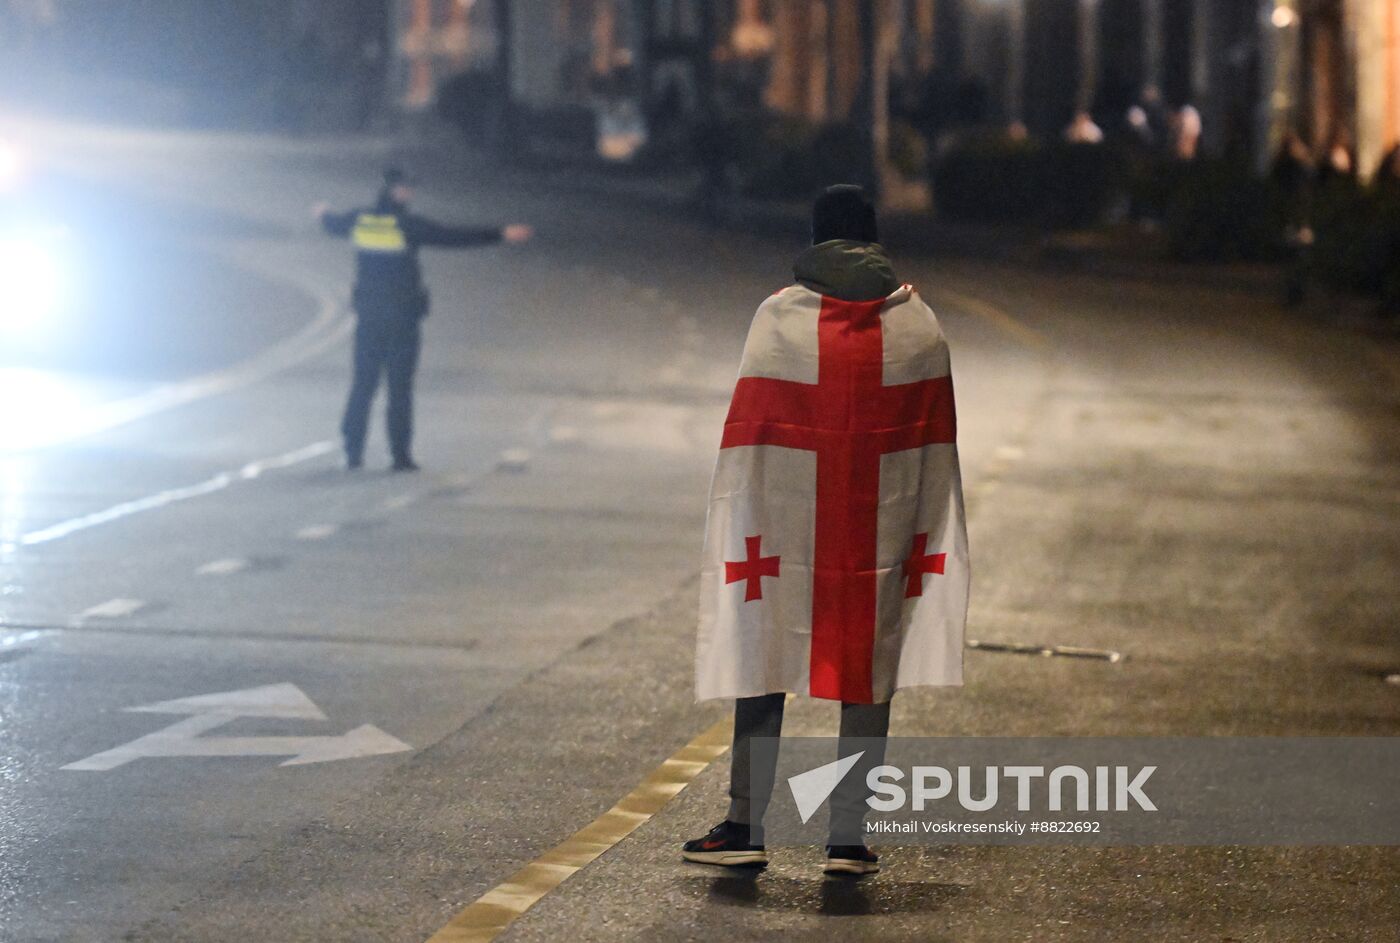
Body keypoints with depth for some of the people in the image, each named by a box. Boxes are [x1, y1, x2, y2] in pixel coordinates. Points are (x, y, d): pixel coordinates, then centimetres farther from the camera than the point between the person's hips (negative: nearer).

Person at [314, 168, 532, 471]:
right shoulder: (407, 225, -14)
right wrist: (501, 235, -13)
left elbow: (334, 225, 25)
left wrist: (324, 214, 50)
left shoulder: (359, 220, 2)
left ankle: (353, 452, 11)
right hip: (402, 317, -4)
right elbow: (455, 237, -16)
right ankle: (401, 455, 1)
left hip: (367, 317, 4)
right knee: (400, 386, 1)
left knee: (362, 384, 11)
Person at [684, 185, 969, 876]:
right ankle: (849, 837, 3)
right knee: (869, 673, 6)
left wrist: (740, 534, 1)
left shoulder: (779, 317, -4)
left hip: (787, 533, -1)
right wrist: (931, 546, 10)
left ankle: (747, 825, 8)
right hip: (885, 534, 1)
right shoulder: (919, 324, 2)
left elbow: (749, 438, -4)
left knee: (763, 662, 9)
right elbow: (936, 450, 4)